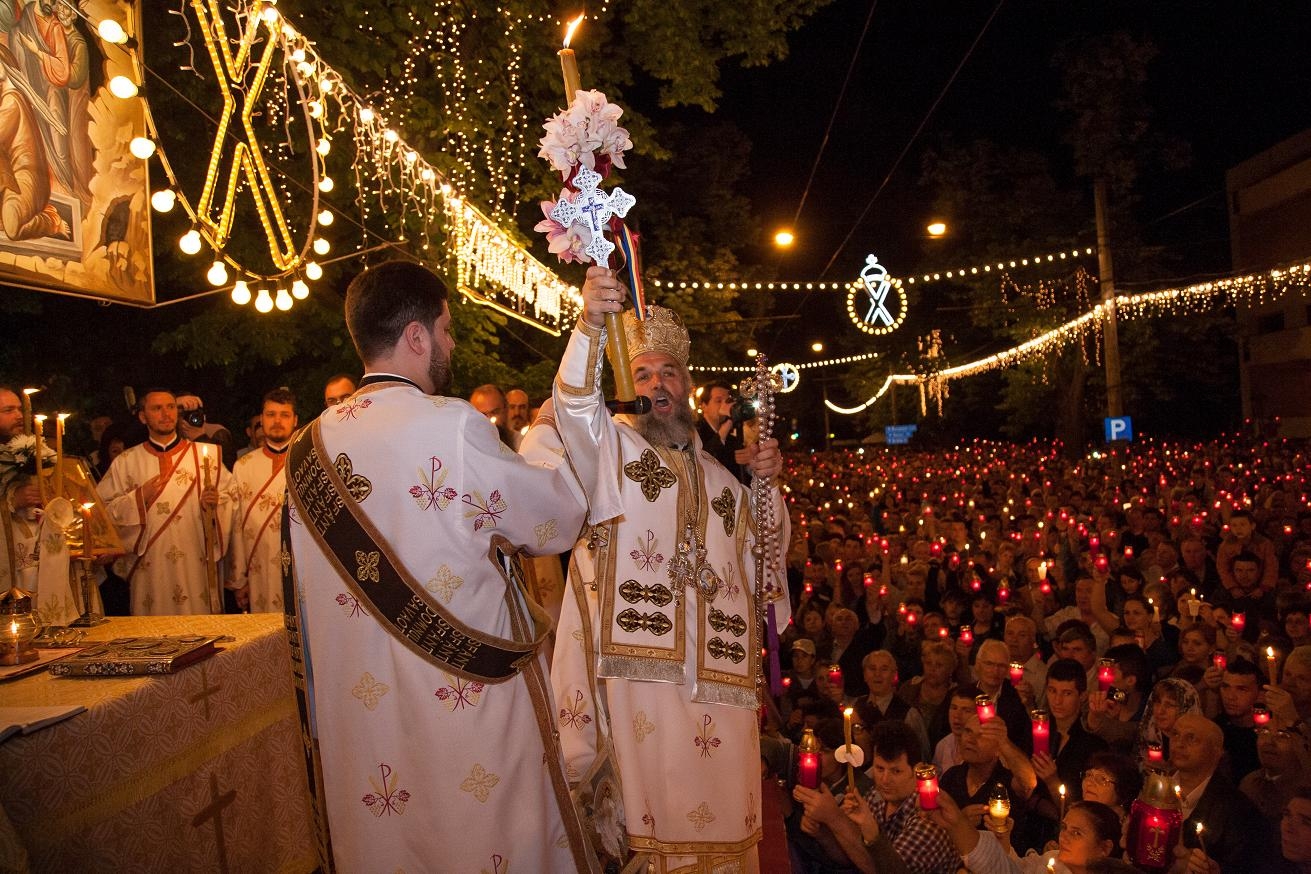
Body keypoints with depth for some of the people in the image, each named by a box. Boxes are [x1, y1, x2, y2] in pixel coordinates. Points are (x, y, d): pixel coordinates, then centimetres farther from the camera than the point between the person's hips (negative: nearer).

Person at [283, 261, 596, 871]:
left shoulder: (311, 446, 0)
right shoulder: (454, 425, -19)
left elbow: (306, 600, 9)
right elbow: (557, 520, -7)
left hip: (360, 708, 6)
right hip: (468, 698, -6)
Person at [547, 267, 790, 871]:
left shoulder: (719, 477, 21)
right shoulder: (610, 445, 7)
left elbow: (769, 553, 23)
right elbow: (576, 404, -15)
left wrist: (767, 482, 7)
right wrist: (591, 324, -32)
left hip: (717, 671, 4)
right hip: (638, 659, -4)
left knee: (723, 809, 5)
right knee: (648, 796, -5)